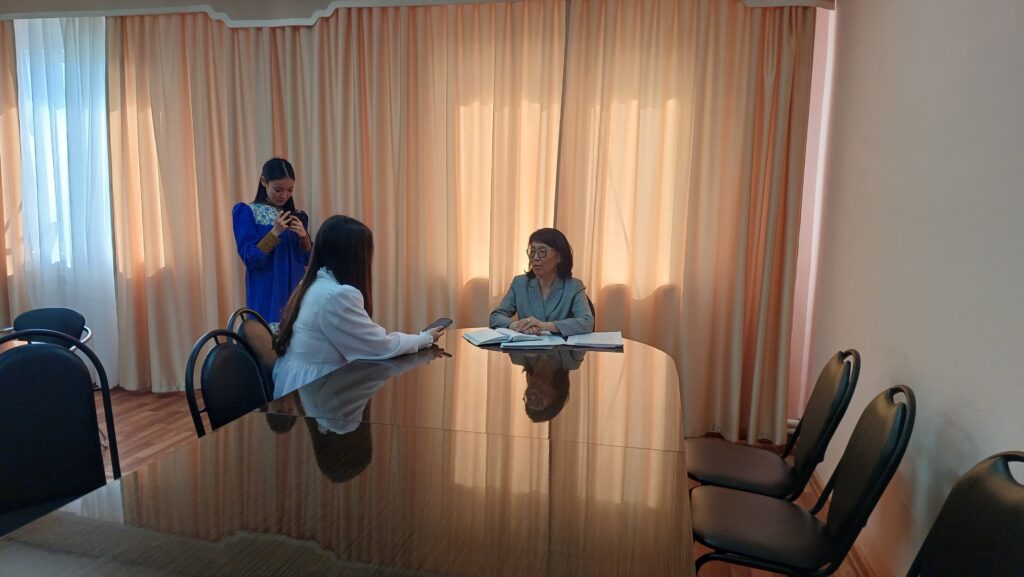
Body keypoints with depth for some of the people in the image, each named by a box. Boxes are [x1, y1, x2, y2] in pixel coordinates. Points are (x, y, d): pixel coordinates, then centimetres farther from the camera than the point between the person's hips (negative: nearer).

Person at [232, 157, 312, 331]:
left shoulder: (295, 216, 9)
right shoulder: (247, 213, -5)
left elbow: (307, 260, 8)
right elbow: (250, 259, -12)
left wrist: (303, 236, -10)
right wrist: (275, 232, -21)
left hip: (294, 294, 5)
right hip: (266, 297, -4)